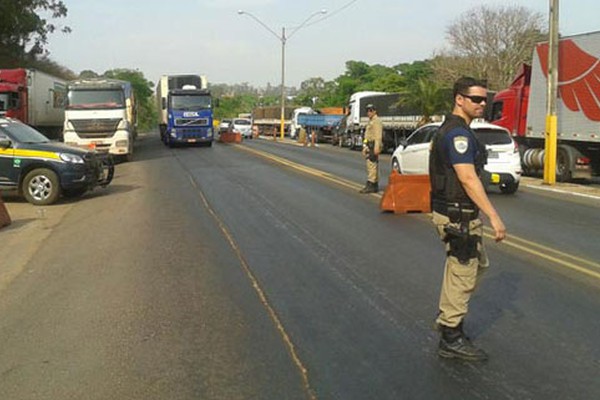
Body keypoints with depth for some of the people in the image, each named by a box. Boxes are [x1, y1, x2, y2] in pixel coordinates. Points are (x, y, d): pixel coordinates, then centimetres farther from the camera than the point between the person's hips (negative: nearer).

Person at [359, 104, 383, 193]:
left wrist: (376, 148, -27)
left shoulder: (376, 121, -10)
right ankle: (375, 186, 16)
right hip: (370, 146, 11)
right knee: (374, 166, 12)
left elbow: (378, 135, -20)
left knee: (371, 165, -15)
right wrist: (365, 148, 24)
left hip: (374, 146, -11)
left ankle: (370, 185, -19)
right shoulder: (371, 122, 23)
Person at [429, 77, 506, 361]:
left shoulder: (454, 130, 14)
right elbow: (468, 179, -27)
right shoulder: (458, 134, -19)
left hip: (459, 213, 11)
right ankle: (451, 338, 7)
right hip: (457, 216, -11)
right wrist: (493, 217, -29)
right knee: (462, 273, -3)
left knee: (477, 263, 23)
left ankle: (447, 316, 33)